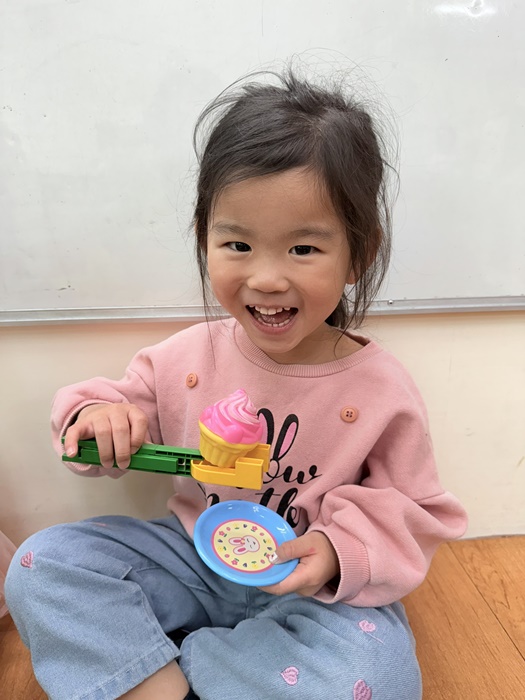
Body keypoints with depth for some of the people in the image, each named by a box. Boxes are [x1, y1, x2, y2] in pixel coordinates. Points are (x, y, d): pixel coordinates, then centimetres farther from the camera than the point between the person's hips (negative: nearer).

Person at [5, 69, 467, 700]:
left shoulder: (381, 392, -17)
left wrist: (342, 549, -25)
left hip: (309, 589, 0)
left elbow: (415, 511, -7)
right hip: (192, 558, 2)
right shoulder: (187, 356, -11)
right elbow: (131, 404, 4)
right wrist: (98, 416, -20)